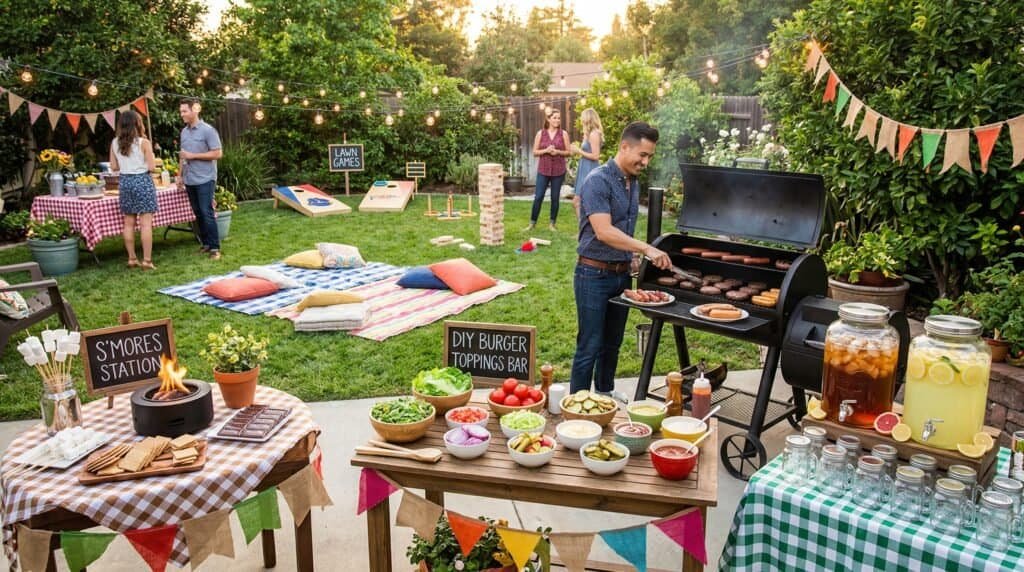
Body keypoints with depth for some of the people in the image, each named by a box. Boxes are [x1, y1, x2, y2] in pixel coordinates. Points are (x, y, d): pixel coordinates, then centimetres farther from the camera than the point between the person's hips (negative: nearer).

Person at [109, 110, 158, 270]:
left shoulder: (115, 143, 3)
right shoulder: (144, 142, -10)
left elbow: (114, 167, 7)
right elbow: (152, 167, -11)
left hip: (125, 182, 5)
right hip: (142, 181, -5)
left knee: (128, 223, 10)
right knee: (145, 223, -4)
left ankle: (132, 258, 15)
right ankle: (147, 260, -5)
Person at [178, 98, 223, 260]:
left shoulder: (208, 130, -8)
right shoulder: (184, 132, 12)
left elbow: (217, 153, -13)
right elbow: (184, 156, 20)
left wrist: (193, 156, -16)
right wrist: (180, 175, 14)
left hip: (205, 179, -6)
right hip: (190, 180, 6)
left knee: (207, 213, -8)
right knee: (198, 213, 9)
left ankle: (214, 247, -3)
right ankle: (205, 243, 18)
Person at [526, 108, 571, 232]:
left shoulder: (563, 134, 2)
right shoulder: (540, 133, 3)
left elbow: (568, 152, 3)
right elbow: (535, 152, 3)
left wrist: (557, 152, -15)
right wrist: (546, 150, -15)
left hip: (558, 171, 0)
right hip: (543, 170, 0)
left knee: (555, 198, 5)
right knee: (538, 197, -2)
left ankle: (552, 224, 14)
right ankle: (532, 223, 8)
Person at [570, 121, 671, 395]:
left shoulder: (634, 183, 10)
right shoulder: (598, 181, -16)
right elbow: (604, 232, -27)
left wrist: (633, 257, 8)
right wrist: (646, 249, -31)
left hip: (621, 274, 8)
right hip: (594, 275, -8)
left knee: (611, 346, 17)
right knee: (589, 348, -2)